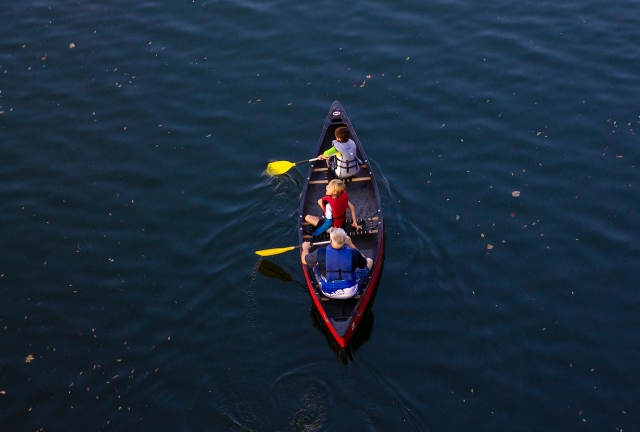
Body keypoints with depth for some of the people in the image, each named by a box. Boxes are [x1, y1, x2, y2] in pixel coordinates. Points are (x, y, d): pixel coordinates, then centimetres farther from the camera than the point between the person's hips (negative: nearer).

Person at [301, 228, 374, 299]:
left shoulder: (321, 253, -24)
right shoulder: (354, 253, -24)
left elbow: (304, 260, -1)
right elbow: (364, 263, 1)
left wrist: (305, 248, 21)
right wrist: (351, 244, 6)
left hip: (328, 292, 1)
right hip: (351, 293, -1)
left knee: (316, 263, 22)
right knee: (370, 261, 16)